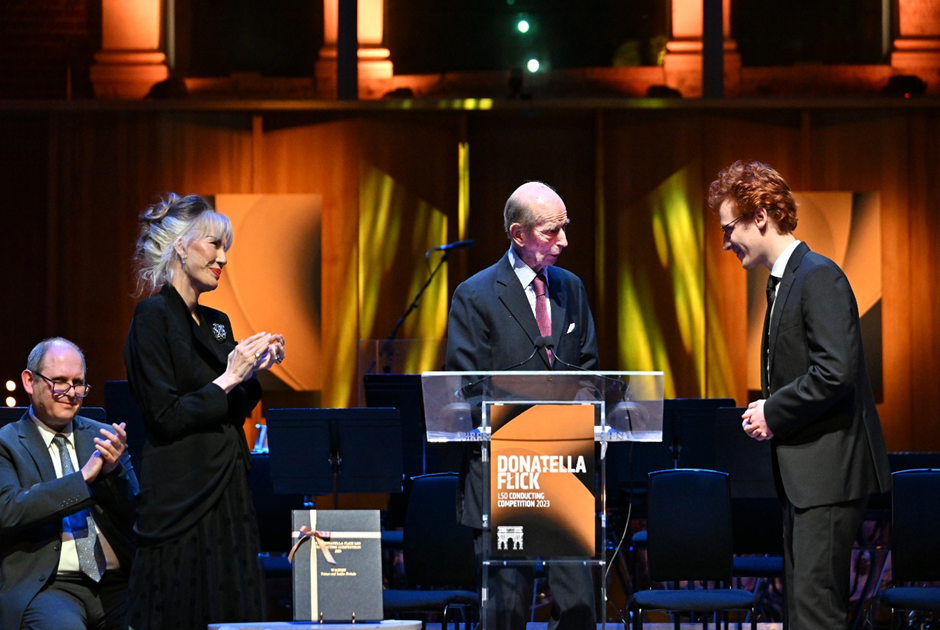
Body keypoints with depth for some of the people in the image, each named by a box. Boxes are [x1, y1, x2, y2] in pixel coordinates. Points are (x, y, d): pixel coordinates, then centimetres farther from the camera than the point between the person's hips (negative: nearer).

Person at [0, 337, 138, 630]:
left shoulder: (104, 438, 16)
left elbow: (137, 516, 12)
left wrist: (114, 471, -7)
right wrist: (83, 476, -15)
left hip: (117, 584, 4)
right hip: (46, 585, -4)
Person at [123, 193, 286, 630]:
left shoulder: (217, 324, 15)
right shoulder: (153, 316, -9)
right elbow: (166, 417, -15)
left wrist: (254, 371, 3)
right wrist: (229, 378, -14)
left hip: (226, 495, 8)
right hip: (181, 501, -8)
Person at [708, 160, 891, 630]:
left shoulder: (819, 277, -14)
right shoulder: (783, 280, 17)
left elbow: (836, 372, -23)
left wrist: (774, 414, -13)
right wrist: (767, 410, 6)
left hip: (829, 468, -11)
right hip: (801, 472, 11)